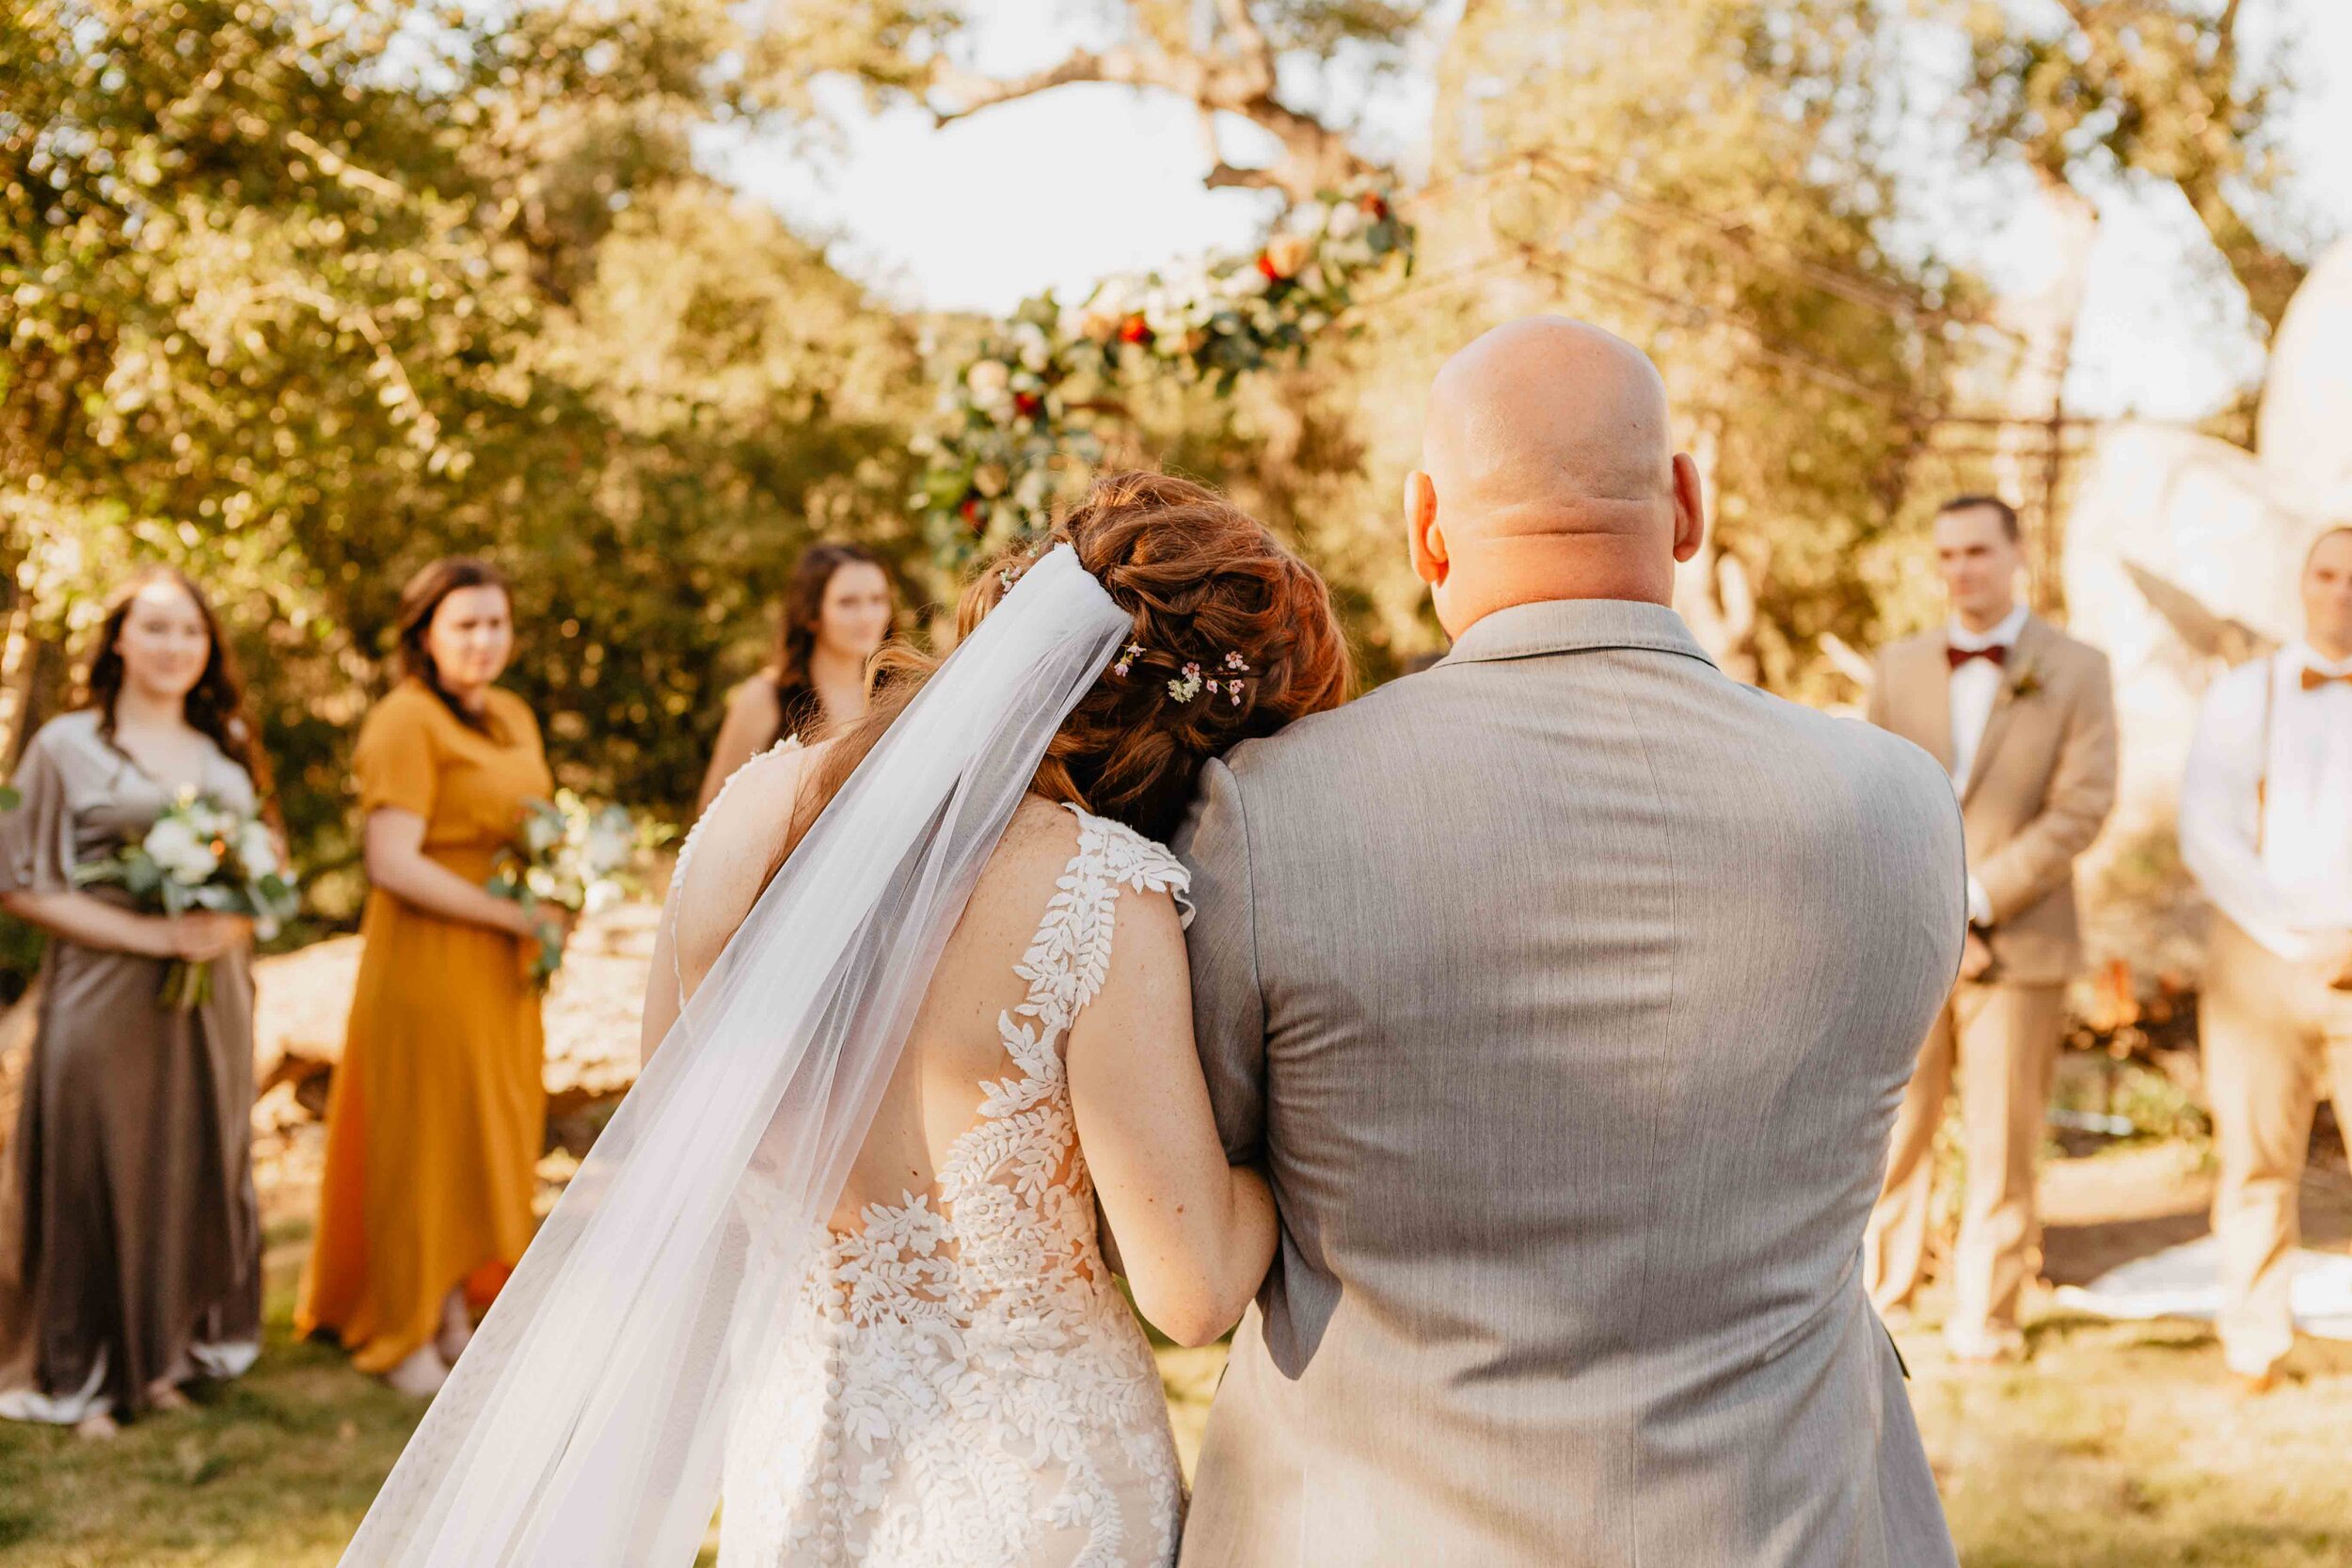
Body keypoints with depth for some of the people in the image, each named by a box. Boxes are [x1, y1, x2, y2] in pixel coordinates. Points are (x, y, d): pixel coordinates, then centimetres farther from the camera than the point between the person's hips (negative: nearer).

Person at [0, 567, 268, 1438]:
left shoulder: (229, 747, 11)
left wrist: (232, 923, -6)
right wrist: (152, 933, -16)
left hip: (209, 999, 5)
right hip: (104, 998, -4)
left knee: (197, 1172, 9)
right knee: (96, 1174, 1)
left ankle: (167, 1356, 24)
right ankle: (84, 1376, 16)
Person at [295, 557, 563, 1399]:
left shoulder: (513, 716, 12)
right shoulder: (406, 721, -14)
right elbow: (393, 864, -21)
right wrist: (511, 913, -19)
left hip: (501, 969, 8)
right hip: (426, 960, -8)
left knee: (491, 1135, 14)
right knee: (422, 1137, 2)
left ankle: (454, 1311, 27)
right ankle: (402, 1336, 15)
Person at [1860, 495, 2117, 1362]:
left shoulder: (2077, 671, 2)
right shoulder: (1899, 666, 10)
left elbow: (2083, 805, -7)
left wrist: (1976, 898, -14)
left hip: (2019, 946, -2)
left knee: (2002, 1143, 2)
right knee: (1890, 1134, 3)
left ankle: (1985, 1319, 13)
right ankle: (1880, 1305, 15)